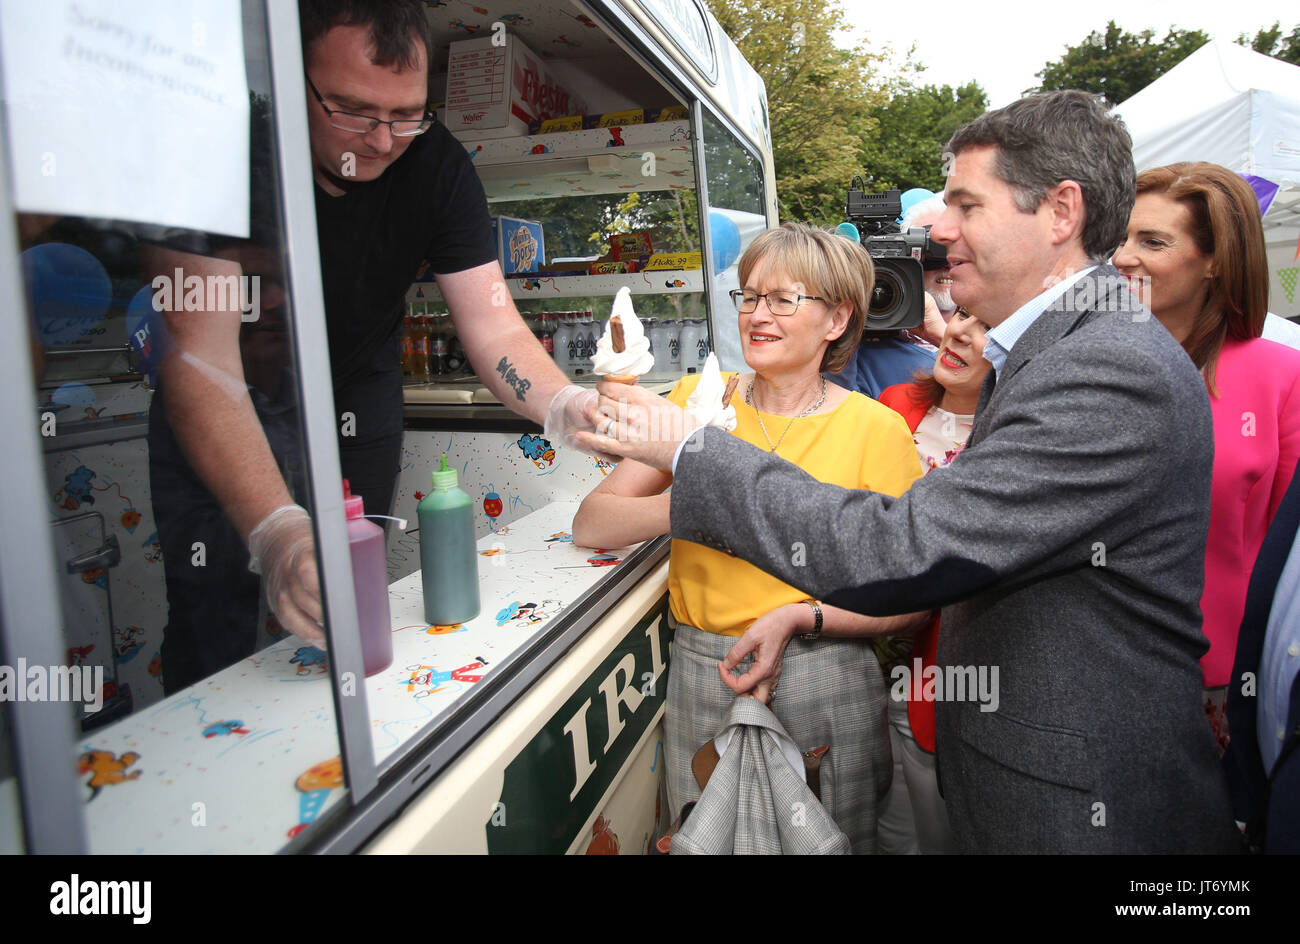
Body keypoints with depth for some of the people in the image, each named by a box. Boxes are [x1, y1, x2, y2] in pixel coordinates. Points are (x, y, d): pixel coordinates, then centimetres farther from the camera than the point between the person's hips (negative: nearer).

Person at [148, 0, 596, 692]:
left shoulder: (434, 163, -17)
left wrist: (565, 405, -43)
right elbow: (201, 349, -37)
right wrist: (275, 528, -52)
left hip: (357, 399, 3)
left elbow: (494, 328, -21)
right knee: (211, 627, -3)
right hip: (225, 405, -2)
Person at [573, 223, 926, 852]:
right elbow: (590, 524, -3)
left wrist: (797, 618, -19)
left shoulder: (875, 429, -7)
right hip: (700, 676, 2)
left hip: (823, 685, -2)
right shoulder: (697, 399, 0)